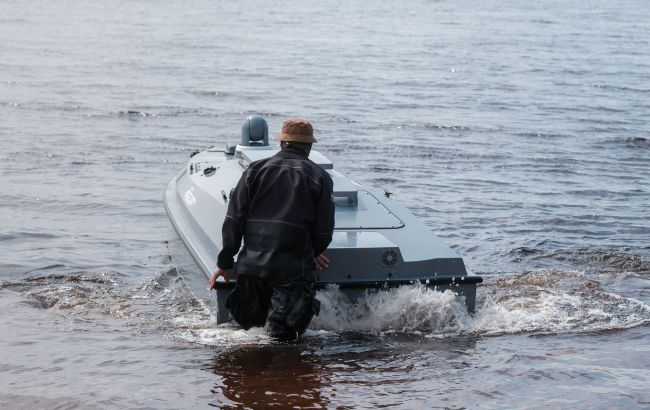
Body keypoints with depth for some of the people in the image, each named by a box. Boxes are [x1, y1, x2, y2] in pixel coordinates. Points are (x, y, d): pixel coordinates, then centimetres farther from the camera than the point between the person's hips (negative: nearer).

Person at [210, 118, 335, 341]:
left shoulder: (256, 169, 10)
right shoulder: (320, 177, 5)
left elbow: (233, 220, 6)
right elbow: (324, 230, 4)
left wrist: (224, 262, 10)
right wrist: (313, 253, 24)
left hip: (252, 263, 2)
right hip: (294, 268, -2)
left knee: (249, 323, 18)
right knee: (285, 335, -7)